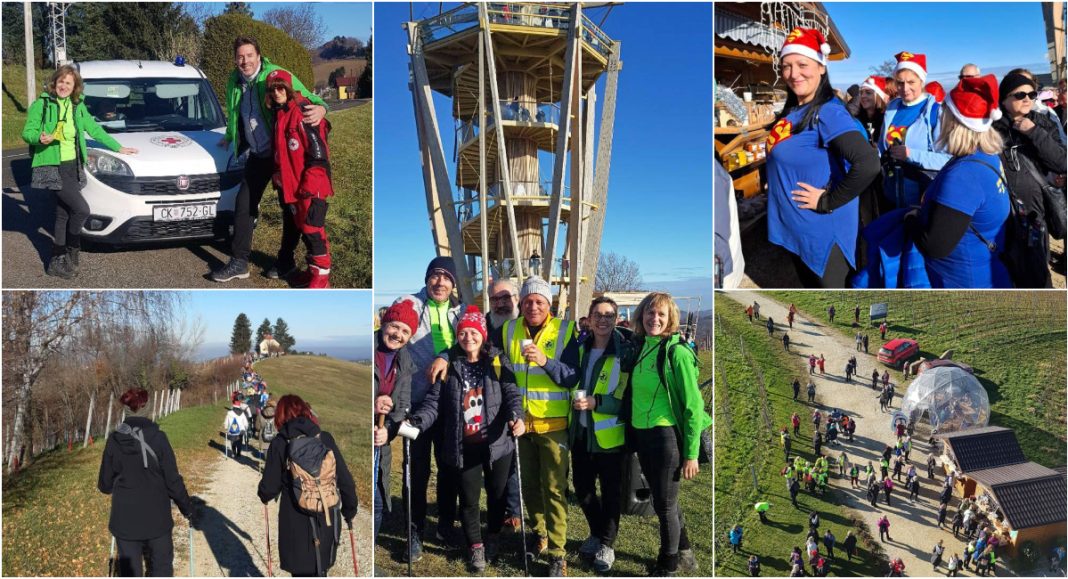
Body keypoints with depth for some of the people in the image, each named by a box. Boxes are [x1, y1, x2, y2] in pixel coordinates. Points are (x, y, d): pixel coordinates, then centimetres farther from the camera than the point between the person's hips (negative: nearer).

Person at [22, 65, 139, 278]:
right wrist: (40, 138, -27)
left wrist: (118, 148, 24)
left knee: (63, 214, 10)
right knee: (82, 209, -16)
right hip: (52, 168, -6)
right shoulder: (41, 104, -4)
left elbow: (94, 129, 23)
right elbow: (27, 132, -5)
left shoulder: (78, 106, 13)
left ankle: (57, 261, 19)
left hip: (72, 166, 6)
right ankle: (72, 252, 4)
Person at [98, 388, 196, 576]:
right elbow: (173, 480, -11)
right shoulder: (157, 437, -13)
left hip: (125, 518, 2)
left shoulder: (114, 440, -6)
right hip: (156, 516, -2)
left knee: (130, 571, 12)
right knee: (161, 567, 15)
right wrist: (188, 508, 2)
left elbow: (105, 484, 2)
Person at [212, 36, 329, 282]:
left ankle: (286, 261, 19)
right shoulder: (234, 82, 6)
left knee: (289, 205, 4)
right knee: (243, 204, 4)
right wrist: (230, 137, 37)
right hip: (257, 155, 6)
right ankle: (239, 262, 12)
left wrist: (319, 108, -38)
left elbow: (308, 98, -15)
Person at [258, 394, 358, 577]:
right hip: (328, 521, 3)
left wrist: (263, 496, 20)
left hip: (297, 525, -2)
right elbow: (345, 480, -1)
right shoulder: (325, 439, -2)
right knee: (320, 571, 20)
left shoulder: (280, 444, -8)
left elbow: (269, 487, -4)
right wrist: (350, 511, 13)